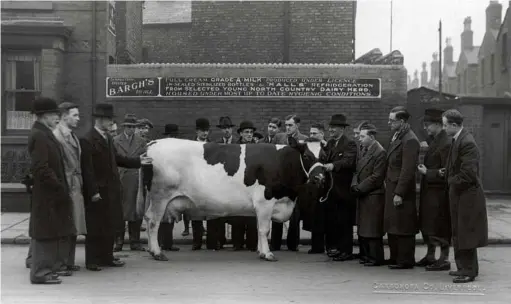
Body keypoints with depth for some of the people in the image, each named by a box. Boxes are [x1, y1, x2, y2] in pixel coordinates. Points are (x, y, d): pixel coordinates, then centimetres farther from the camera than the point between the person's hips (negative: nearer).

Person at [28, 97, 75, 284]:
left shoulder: (45, 134, 15)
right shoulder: (38, 136, -16)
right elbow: (40, 167, -23)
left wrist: (61, 187, 14)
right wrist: (59, 187, -20)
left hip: (52, 193, 10)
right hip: (46, 194, -10)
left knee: (53, 232, 17)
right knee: (44, 233, -4)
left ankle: (51, 267, 27)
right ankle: (40, 273, 2)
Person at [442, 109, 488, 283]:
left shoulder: (467, 143, -21)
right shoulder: (458, 140, 10)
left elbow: (468, 174, -24)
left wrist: (451, 180, -12)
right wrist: (447, 173, 6)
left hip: (467, 196, -10)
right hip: (459, 196, 10)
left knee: (466, 234, -2)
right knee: (459, 234, 16)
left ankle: (469, 271, 7)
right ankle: (464, 267, 27)